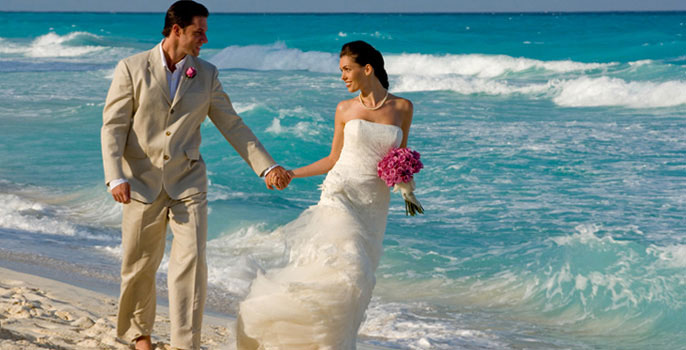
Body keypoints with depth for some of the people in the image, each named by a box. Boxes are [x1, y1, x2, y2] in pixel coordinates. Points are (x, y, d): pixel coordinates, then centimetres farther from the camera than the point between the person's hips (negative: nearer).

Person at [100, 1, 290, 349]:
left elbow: (232, 125, 8)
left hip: (187, 183, 2)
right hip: (142, 182, -1)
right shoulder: (132, 68, -4)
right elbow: (113, 127, -5)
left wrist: (266, 166, 2)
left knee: (191, 262, -10)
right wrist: (115, 177, -17)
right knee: (139, 266, 9)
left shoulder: (206, 74, 4)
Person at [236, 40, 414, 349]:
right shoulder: (345, 109, 7)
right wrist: (290, 174, 11)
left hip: (374, 205, 1)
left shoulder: (402, 108, 6)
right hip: (340, 196, -1)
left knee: (356, 278, -2)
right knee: (348, 270, -17)